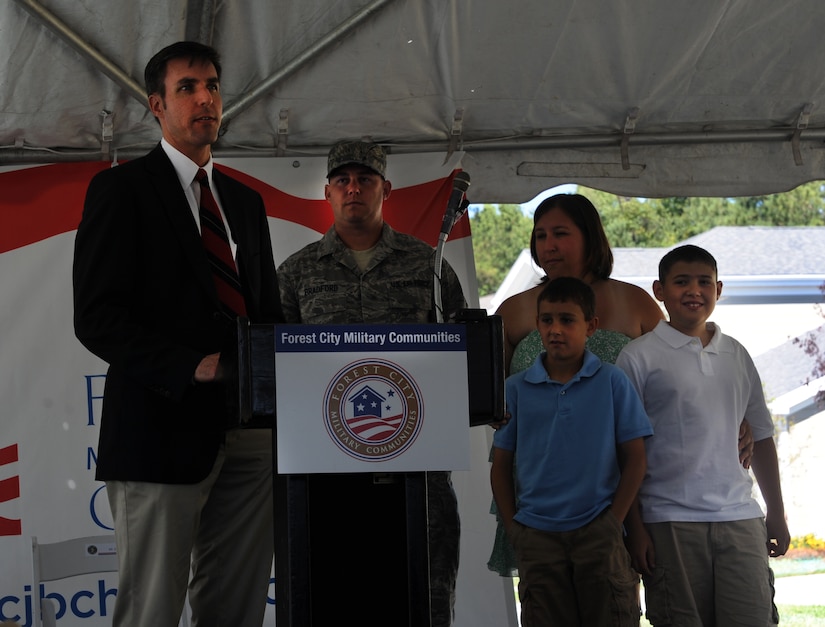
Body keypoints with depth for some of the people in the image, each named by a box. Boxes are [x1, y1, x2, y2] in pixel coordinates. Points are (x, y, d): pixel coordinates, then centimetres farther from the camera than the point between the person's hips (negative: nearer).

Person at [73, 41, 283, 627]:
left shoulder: (247, 202, 21)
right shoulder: (121, 189, 1)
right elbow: (97, 318, -9)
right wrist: (192, 367, -21)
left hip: (249, 438, 6)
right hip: (164, 429, -6)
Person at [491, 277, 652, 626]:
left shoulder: (612, 383, 1)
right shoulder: (517, 389, 4)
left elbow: (634, 458, 2)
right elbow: (500, 466, 8)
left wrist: (613, 522, -5)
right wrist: (512, 527, 0)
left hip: (598, 531, -1)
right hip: (536, 537, 1)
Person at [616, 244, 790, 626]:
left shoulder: (736, 355, 14)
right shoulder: (640, 357, 1)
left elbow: (761, 437, 20)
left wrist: (776, 514, 18)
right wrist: (634, 528, -6)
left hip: (740, 519, 3)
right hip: (670, 522, -3)